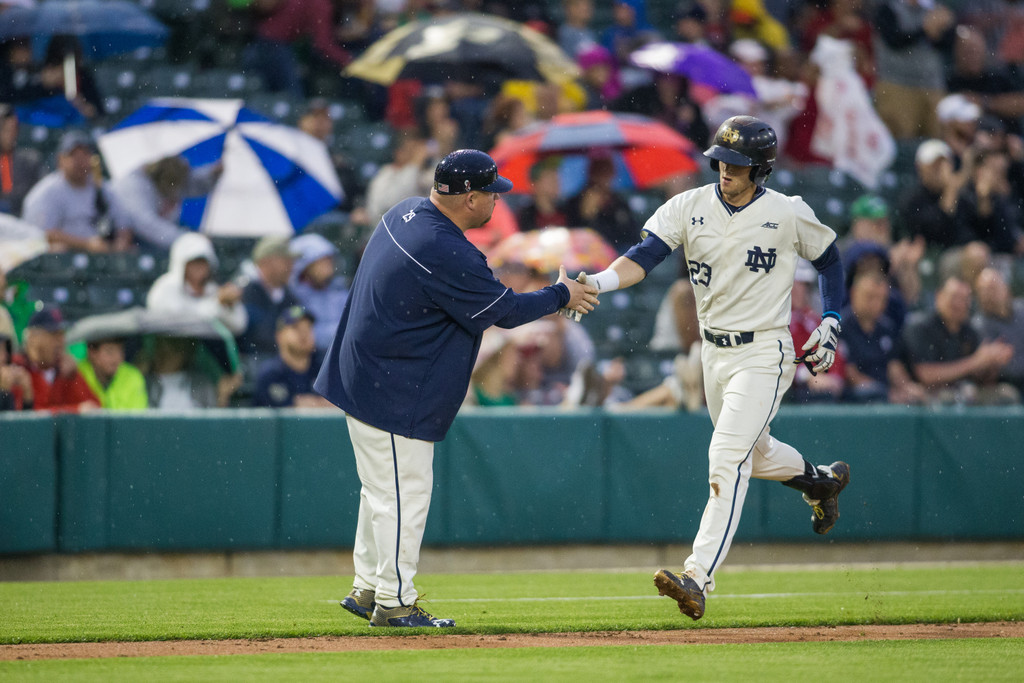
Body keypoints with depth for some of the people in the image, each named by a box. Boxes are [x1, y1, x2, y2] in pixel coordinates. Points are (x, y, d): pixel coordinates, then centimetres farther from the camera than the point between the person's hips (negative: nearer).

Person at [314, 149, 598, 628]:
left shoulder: (405, 213, 4)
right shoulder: (446, 255, -26)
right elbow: (503, 310, -14)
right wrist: (561, 296, 1)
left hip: (359, 372, 10)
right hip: (395, 392, -10)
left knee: (384, 489, 18)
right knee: (403, 494, -1)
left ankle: (368, 589, 27)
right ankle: (394, 603, 6)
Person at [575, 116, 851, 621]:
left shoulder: (789, 214, -10)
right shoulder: (689, 207, -4)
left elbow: (829, 259, 8)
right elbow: (643, 256, -17)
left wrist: (830, 323, 0)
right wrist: (597, 283, -35)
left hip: (764, 356, -6)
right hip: (714, 352, 6)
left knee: (727, 461, -17)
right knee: (752, 452, 24)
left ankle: (698, 578, -24)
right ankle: (820, 481, 55)